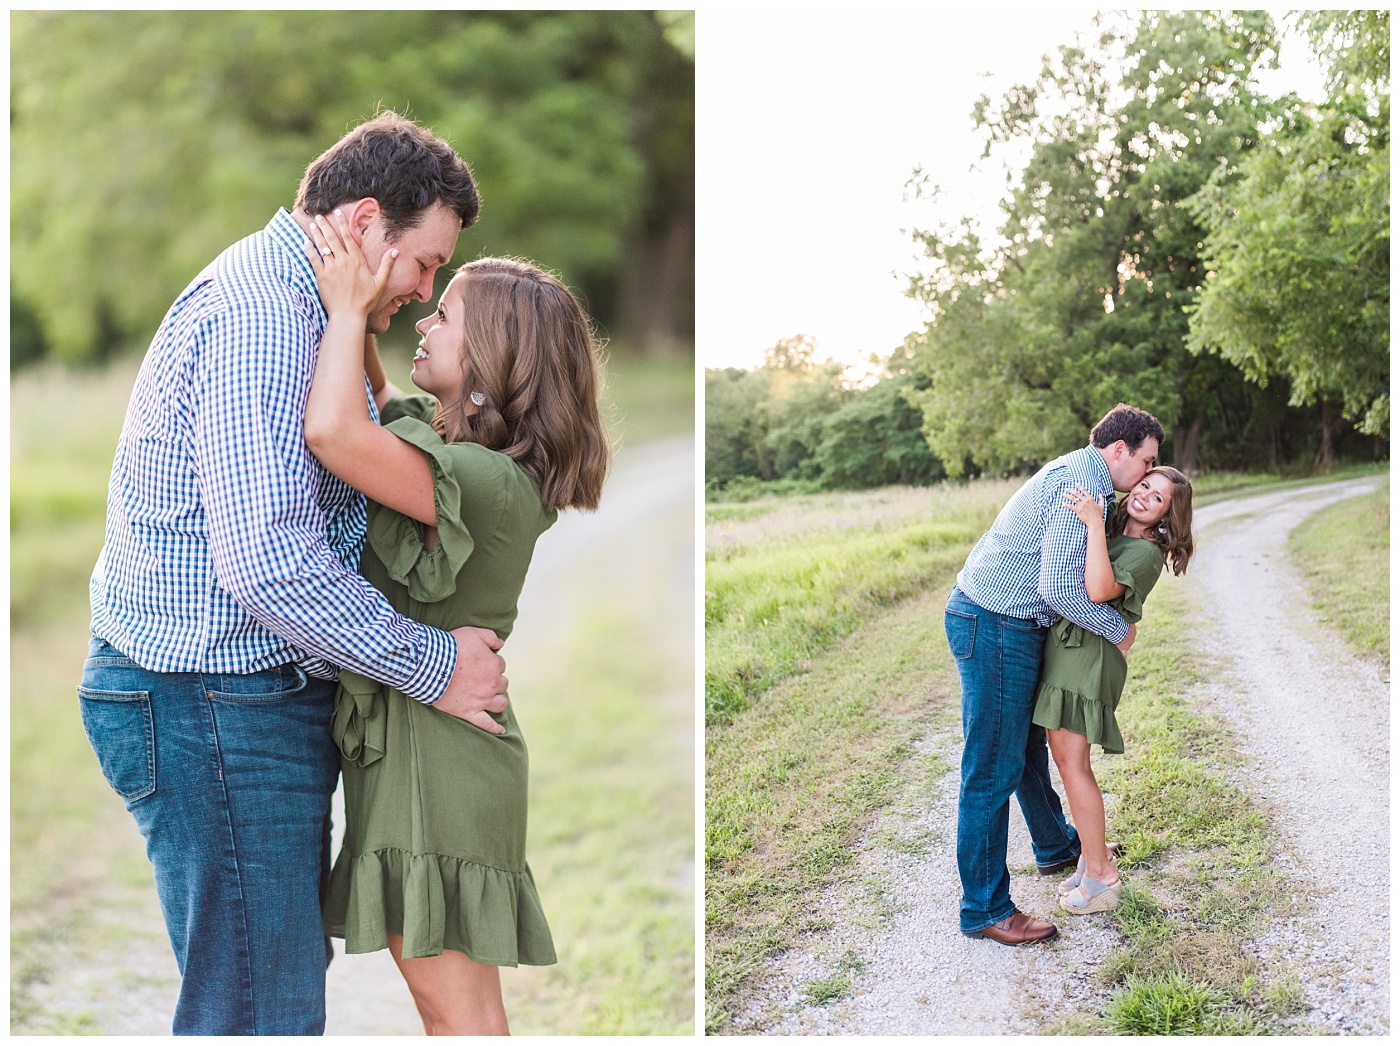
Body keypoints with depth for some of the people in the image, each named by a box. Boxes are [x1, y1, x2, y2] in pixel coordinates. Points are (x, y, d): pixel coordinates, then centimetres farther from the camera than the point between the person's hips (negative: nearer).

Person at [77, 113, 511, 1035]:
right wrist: (433, 665, -19)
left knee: (294, 968, 19)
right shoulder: (264, 317, -20)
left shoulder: (267, 294, 16)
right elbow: (269, 561, -28)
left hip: (246, 696, 11)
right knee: (261, 1007, -3)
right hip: (215, 699, -11)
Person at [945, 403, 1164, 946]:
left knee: (1029, 743, 27)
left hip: (1004, 623, 11)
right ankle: (984, 909, 2)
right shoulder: (1080, 484, -18)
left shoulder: (1074, 474, 15)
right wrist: (1119, 630, -10)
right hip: (995, 628, -11)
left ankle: (1057, 846, 47)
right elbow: (1060, 589, -24)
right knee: (993, 768, -5)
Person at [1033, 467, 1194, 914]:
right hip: (1060, 644, 9)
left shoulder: (1146, 552, -10)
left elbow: (1099, 590, -27)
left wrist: (1094, 524, -27)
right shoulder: (1113, 532, 16)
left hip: (1088, 654, -8)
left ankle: (1100, 874, 2)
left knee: (1072, 761, -7)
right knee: (1064, 756, 12)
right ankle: (1093, 853, 23)